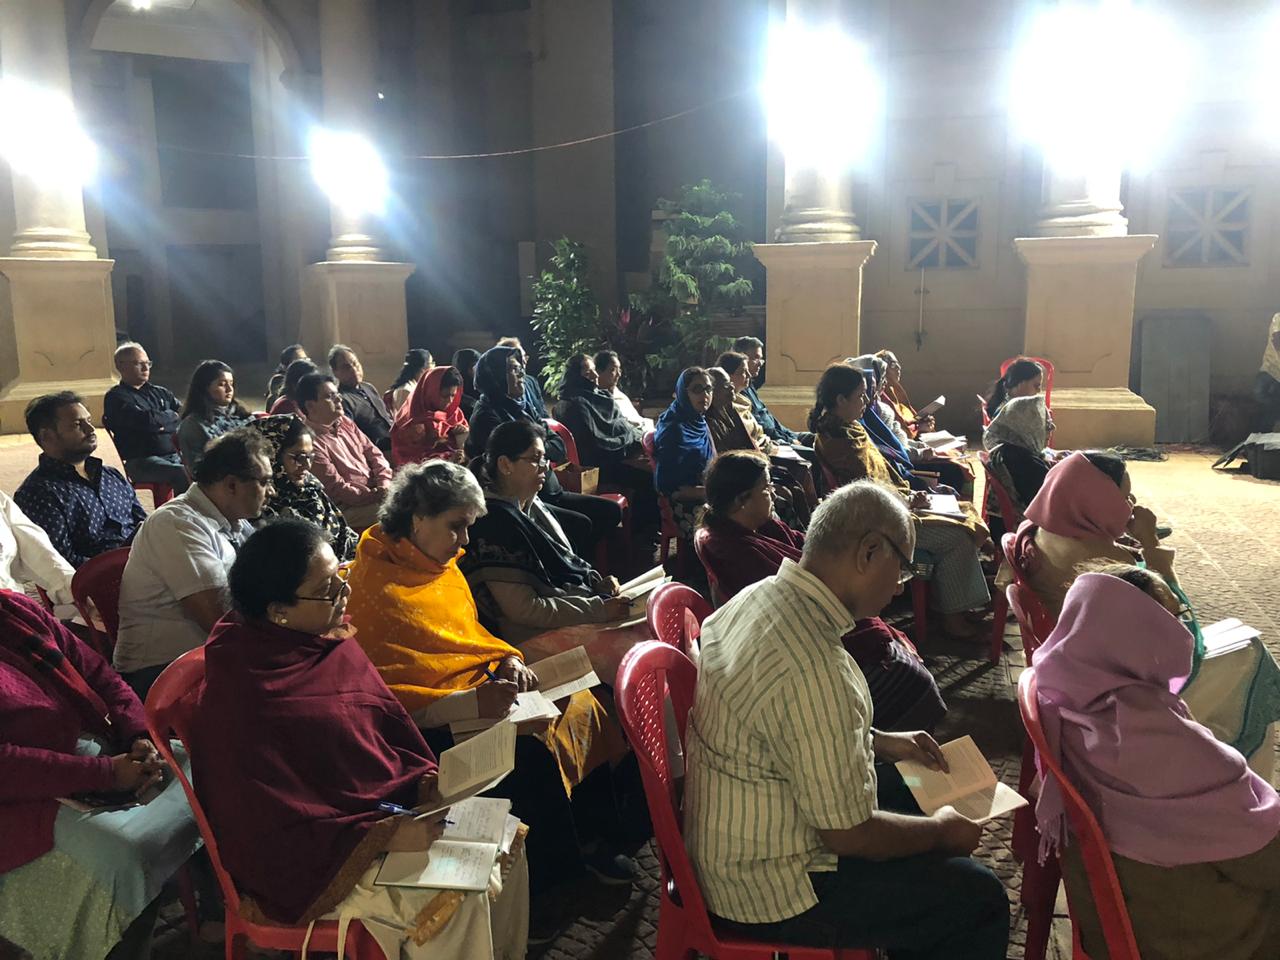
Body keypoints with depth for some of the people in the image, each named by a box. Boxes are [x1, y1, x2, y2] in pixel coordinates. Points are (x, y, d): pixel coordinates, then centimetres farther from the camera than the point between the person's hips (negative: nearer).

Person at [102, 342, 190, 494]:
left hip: (175, 455, 6)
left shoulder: (160, 392, 23)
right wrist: (171, 416, 4)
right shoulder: (116, 397, 2)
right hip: (141, 461, -6)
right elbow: (147, 420, -14)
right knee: (183, 474, -34)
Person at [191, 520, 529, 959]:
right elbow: (277, 831, -23)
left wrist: (428, 782, -8)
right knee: (457, 897, -22)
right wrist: (384, 836, -28)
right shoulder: (238, 696, -24)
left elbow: (389, 724, 9)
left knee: (503, 847, -2)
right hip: (316, 858, -8)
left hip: (390, 812, 8)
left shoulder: (333, 642, -1)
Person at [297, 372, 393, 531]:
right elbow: (338, 490, -15)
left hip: (378, 491, 8)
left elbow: (374, 454, 12)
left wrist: (385, 484, -6)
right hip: (352, 508, -8)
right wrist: (378, 495, -17)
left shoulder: (345, 422, 12)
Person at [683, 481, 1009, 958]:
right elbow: (849, 834, -23)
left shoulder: (759, 596, -5)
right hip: (768, 889, -9)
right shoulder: (812, 667, -33)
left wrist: (879, 741, 12)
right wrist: (942, 831, -6)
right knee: (981, 899, -1)